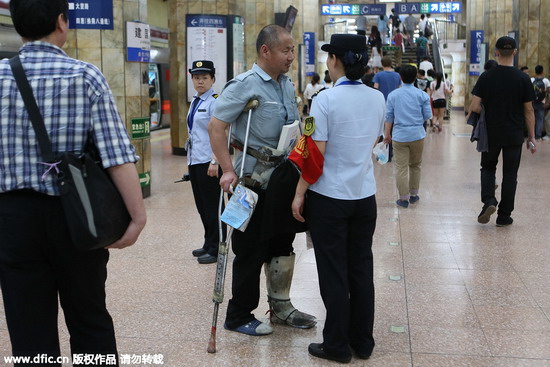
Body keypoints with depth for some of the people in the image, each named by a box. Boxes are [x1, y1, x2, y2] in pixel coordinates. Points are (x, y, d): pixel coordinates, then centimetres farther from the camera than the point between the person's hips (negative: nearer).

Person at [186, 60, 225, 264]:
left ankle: (215, 249, 10)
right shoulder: (195, 102, 14)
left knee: (212, 205, 0)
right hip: (194, 161, 9)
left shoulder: (215, 101, -12)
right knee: (201, 205, 15)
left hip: (208, 162, -9)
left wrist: (215, 162, -22)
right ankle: (208, 244, 28)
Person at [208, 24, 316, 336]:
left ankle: (281, 307, 33)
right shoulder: (245, 85, -14)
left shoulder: (288, 85, 9)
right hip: (253, 181, -8)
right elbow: (216, 126, -19)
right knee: (251, 250, 2)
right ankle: (239, 316, 17)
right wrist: (228, 170, -25)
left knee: (283, 244, 17)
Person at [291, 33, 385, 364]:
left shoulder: (326, 99, -15)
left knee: (334, 274, 5)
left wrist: (299, 194, -6)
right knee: (362, 269, 13)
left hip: (330, 197, -5)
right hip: (365, 195, 5)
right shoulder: (378, 98, 3)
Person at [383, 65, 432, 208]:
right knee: (415, 166, 17)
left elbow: (388, 116, 3)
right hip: (417, 135, 1)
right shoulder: (422, 95, 0)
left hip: (399, 136, -1)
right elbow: (427, 115, 1)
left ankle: (404, 198, 3)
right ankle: (413, 194, 26)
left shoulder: (393, 95, 2)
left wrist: (387, 134, 11)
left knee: (401, 168, 2)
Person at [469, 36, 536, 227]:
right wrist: (531, 137, 7)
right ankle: (504, 216, 13)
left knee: (488, 168, 19)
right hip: (514, 136, 0)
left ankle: (488, 201, -5)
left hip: (491, 134, 0)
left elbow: (474, 107, -10)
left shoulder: (486, 77, -6)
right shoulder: (523, 79, -6)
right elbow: (528, 111, -2)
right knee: (510, 174, 9)